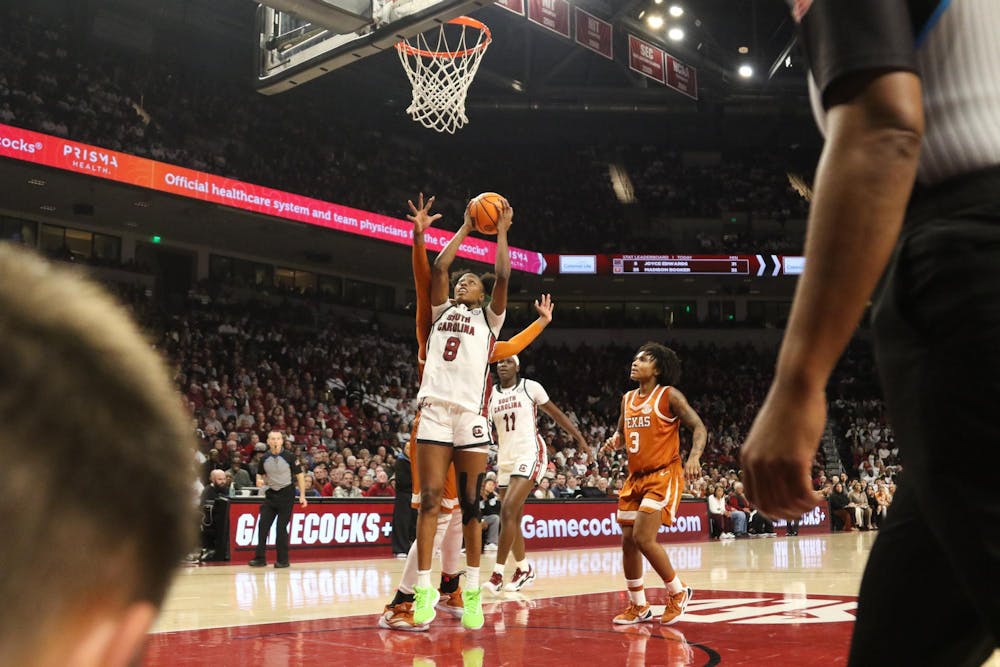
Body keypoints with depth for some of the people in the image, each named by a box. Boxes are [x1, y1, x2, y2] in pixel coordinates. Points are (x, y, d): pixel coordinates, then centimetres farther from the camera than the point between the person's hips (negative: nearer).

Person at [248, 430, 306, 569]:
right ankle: (260, 558, 6)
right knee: (262, 525, -2)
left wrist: (302, 496, -9)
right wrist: (261, 481, -7)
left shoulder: (289, 456, -9)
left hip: (286, 494, -4)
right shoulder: (264, 459, 2)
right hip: (271, 494, 4)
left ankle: (283, 560, 8)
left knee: (281, 527, -3)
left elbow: (300, 475, -5)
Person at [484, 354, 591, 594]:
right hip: (505, 459, 6)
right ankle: (524, 569, 28)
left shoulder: (530, 387, -3)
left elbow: (556, 414, 6)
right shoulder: (490, 394, 8)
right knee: (512, 519, 10)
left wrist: (580, 439, 7)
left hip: (529, 455, -5)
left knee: (508, 511, -18)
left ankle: (498, 574, -14)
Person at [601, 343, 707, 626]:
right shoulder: (628, 399, 12)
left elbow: (699, 427, -12)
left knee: (643, 538, -17)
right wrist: (613, 442, 0)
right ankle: (638, 606, 19)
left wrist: (694, 456, -30)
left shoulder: (669, 395, -8)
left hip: (663, 475, -7)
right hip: (636, 478, 7)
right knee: (628, 542, 5)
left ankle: (678, 592, 6)